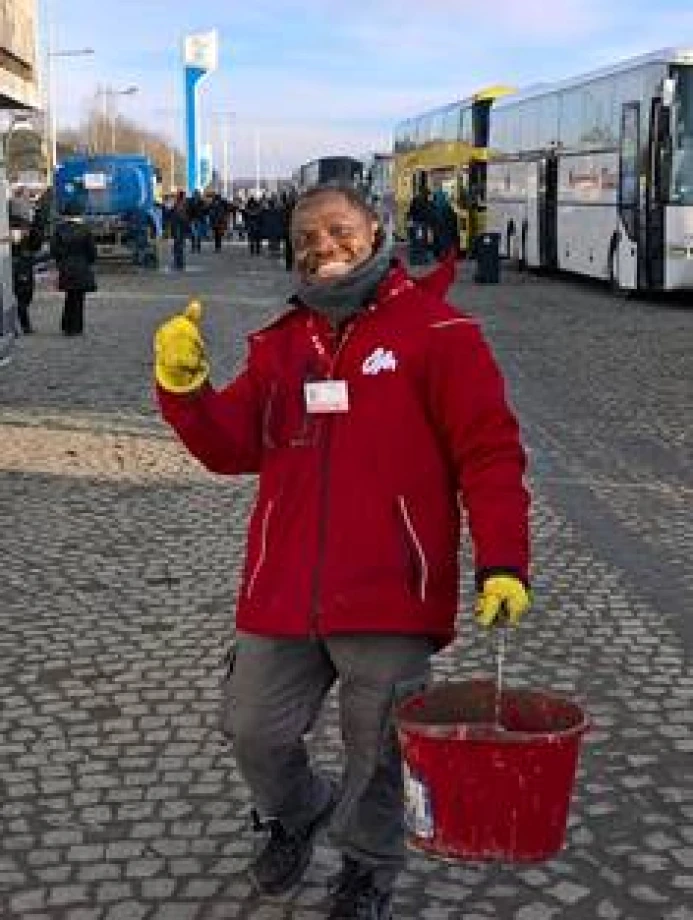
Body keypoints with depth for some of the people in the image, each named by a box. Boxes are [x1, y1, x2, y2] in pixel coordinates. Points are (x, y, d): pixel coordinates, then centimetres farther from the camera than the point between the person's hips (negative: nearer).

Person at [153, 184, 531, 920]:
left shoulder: (438, 332, -5)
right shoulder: (280, 342, 11)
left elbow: (490, 453, -8)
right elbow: (232, 448, 7)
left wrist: (503, 564, -15)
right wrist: (185, 388, -12)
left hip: (389, 594, -4)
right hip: (282, 589, 5)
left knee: (377, 750, 9)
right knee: (254, 729, 13)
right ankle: (295, 816, 44)